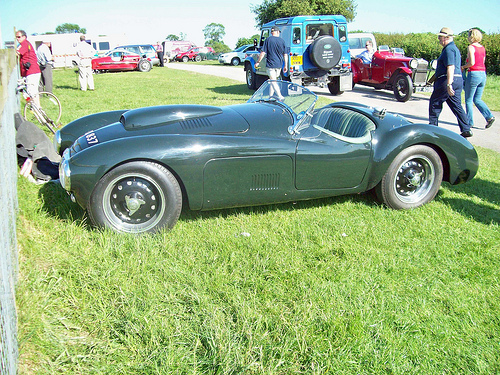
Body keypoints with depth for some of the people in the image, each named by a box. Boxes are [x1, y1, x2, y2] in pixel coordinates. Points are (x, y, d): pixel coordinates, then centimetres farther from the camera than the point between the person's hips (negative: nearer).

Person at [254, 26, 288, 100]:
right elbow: (285, 55, 5)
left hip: (271, 64, -4)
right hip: (279, 65, 4)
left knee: (273, 81, -4)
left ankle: (280, 97, -17)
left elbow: (263, 52, -8)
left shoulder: (268, 39, -5)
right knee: (273, 80, 17)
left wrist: (258, 62, 1)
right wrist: (285, 65, 11)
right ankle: (270, 96, 22)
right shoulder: (282, 41, 4)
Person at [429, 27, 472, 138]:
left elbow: (450, 67, -22)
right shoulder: (454, 48, 21)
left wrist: (449, 84, -28)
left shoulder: (449, 49, -12)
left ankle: (432, 127, 12)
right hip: (458, 79, 10)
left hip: (448, 80, -10)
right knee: (456, 105, 8)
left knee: (434, 103, 4)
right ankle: (466, 130, 3)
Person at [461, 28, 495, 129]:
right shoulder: (482, 48, 13)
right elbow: (482, 61, 17)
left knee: (468, 100, 6)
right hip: (483, 74, 7)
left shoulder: (471, 47, -10)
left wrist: (463, 67, -2)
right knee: (477, 99, 15)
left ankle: (470, 122, 9)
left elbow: (472, 62, -19)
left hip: (474, 74, -7)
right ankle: (489, 116, -2)